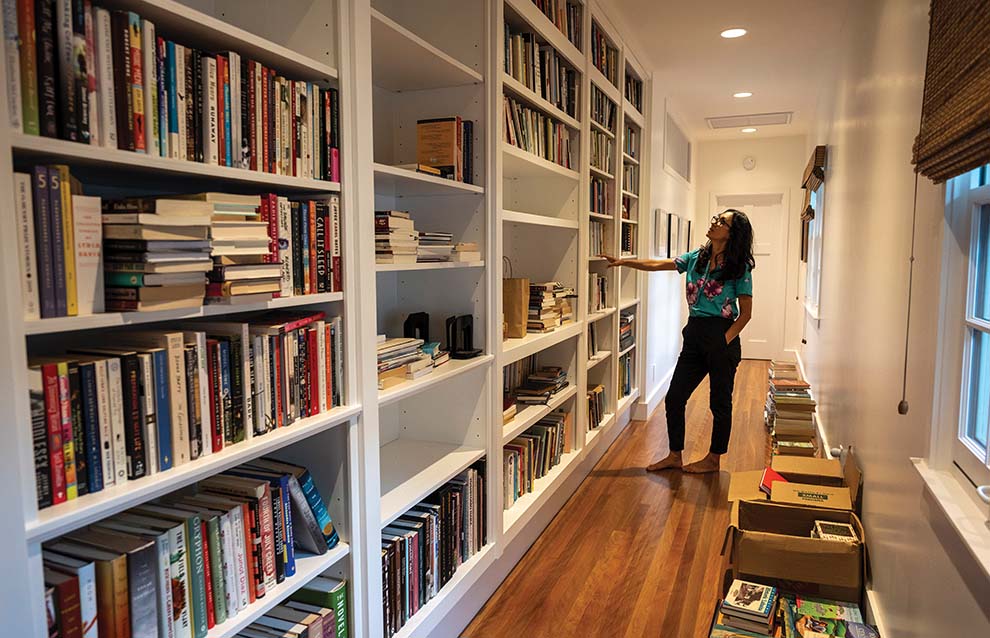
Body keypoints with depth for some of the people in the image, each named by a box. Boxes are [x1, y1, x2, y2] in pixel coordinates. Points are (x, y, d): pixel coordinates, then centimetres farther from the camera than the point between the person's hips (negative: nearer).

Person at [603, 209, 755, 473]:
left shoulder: (738, 268, -8)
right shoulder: (696, 258, 7)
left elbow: (745, 313, -7)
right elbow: (656, 264, 4)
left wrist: (724, 341, -16)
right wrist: (623, 261, -6)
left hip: (722, 338, -6)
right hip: (694, 335, 6)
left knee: (720, 402, 8)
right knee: (674, 397, 7)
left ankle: (713, 460, 25)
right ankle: (674, 456, 22)